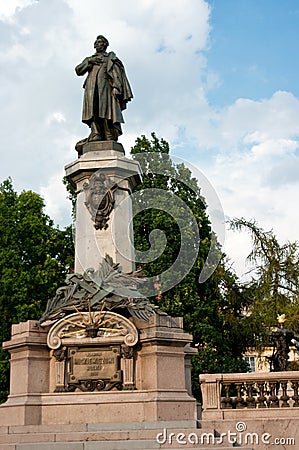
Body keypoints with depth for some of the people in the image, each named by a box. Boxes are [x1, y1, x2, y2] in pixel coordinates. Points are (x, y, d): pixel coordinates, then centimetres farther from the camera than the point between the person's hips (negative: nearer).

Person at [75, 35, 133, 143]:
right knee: (92, 109, -19)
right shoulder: (89, 59, 33)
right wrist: (89, 61, 5)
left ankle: (109, 137, -28)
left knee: (106, 109, -19)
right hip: (91, 86, 3)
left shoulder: (110, 57, 23)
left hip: (105, 85, -3)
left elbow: (116, 73, 8)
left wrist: (116, 87, -10)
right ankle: (96, 134, -33)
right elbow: (78, 70, 20)